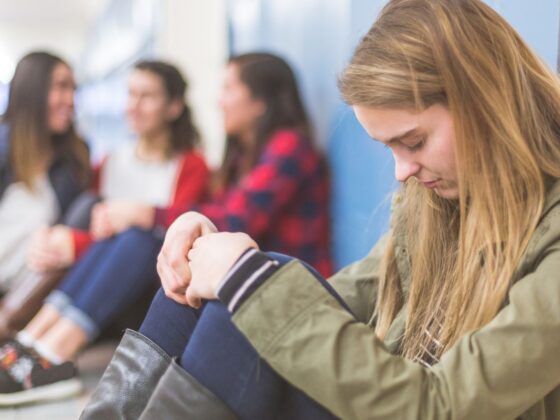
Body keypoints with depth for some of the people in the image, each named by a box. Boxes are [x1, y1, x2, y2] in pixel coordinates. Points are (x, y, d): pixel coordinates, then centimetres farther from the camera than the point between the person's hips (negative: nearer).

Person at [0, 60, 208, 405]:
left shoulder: (192, 166, 3)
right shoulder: (112, 162, 14)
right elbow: (102, 229, 3)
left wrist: (145, 214, -27)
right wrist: (73, 242, -18)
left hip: (160, 275, -3)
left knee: (135, 236, -32)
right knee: (117, 232, -28)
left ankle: (47, 356, -44)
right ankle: (35, 345, -43)